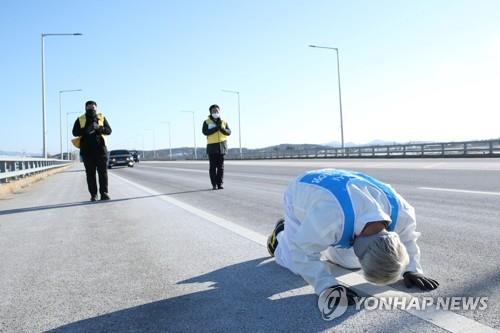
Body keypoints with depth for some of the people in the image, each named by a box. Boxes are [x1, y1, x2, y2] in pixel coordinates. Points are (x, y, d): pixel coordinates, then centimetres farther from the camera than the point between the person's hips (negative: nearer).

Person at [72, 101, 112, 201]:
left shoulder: (102, 118, 12)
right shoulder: (80, 120, 12)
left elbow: (109, 130, 4)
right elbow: (75, 132, 3)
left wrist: (99, 128, -15)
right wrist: (85, 130, -15)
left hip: (100, 149, 0)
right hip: (87, 150, 0)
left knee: (103, 172, -4)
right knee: (90, 173, 1)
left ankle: (104, 193, -1)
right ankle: (93, 194, 4)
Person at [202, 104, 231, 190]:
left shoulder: (223, 122, 10)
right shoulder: (207, 122, 3)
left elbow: (228, 132, 0)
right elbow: (205, 132, -13)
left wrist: (222, 128, -19)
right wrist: (216, 128, -20)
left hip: (222, 146, 2)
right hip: (211, 146, -2)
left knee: (221, 166, 2)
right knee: (213, 166, -3)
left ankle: (220, 184, 8)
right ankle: (214, 184, 2)